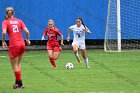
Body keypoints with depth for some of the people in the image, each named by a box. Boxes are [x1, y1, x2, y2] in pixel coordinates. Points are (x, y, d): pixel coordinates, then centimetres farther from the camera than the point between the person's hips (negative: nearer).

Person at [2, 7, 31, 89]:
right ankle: (18, 82, 19)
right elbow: (27, 31, 3)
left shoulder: (5, 22, 2)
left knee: (14, 65, 4)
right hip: (22, 44, 5)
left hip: (14, 45, -5)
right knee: (18, 64, 19)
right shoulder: (19, 21, 12)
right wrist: (27, 40, 19)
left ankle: (20, 83, 3)